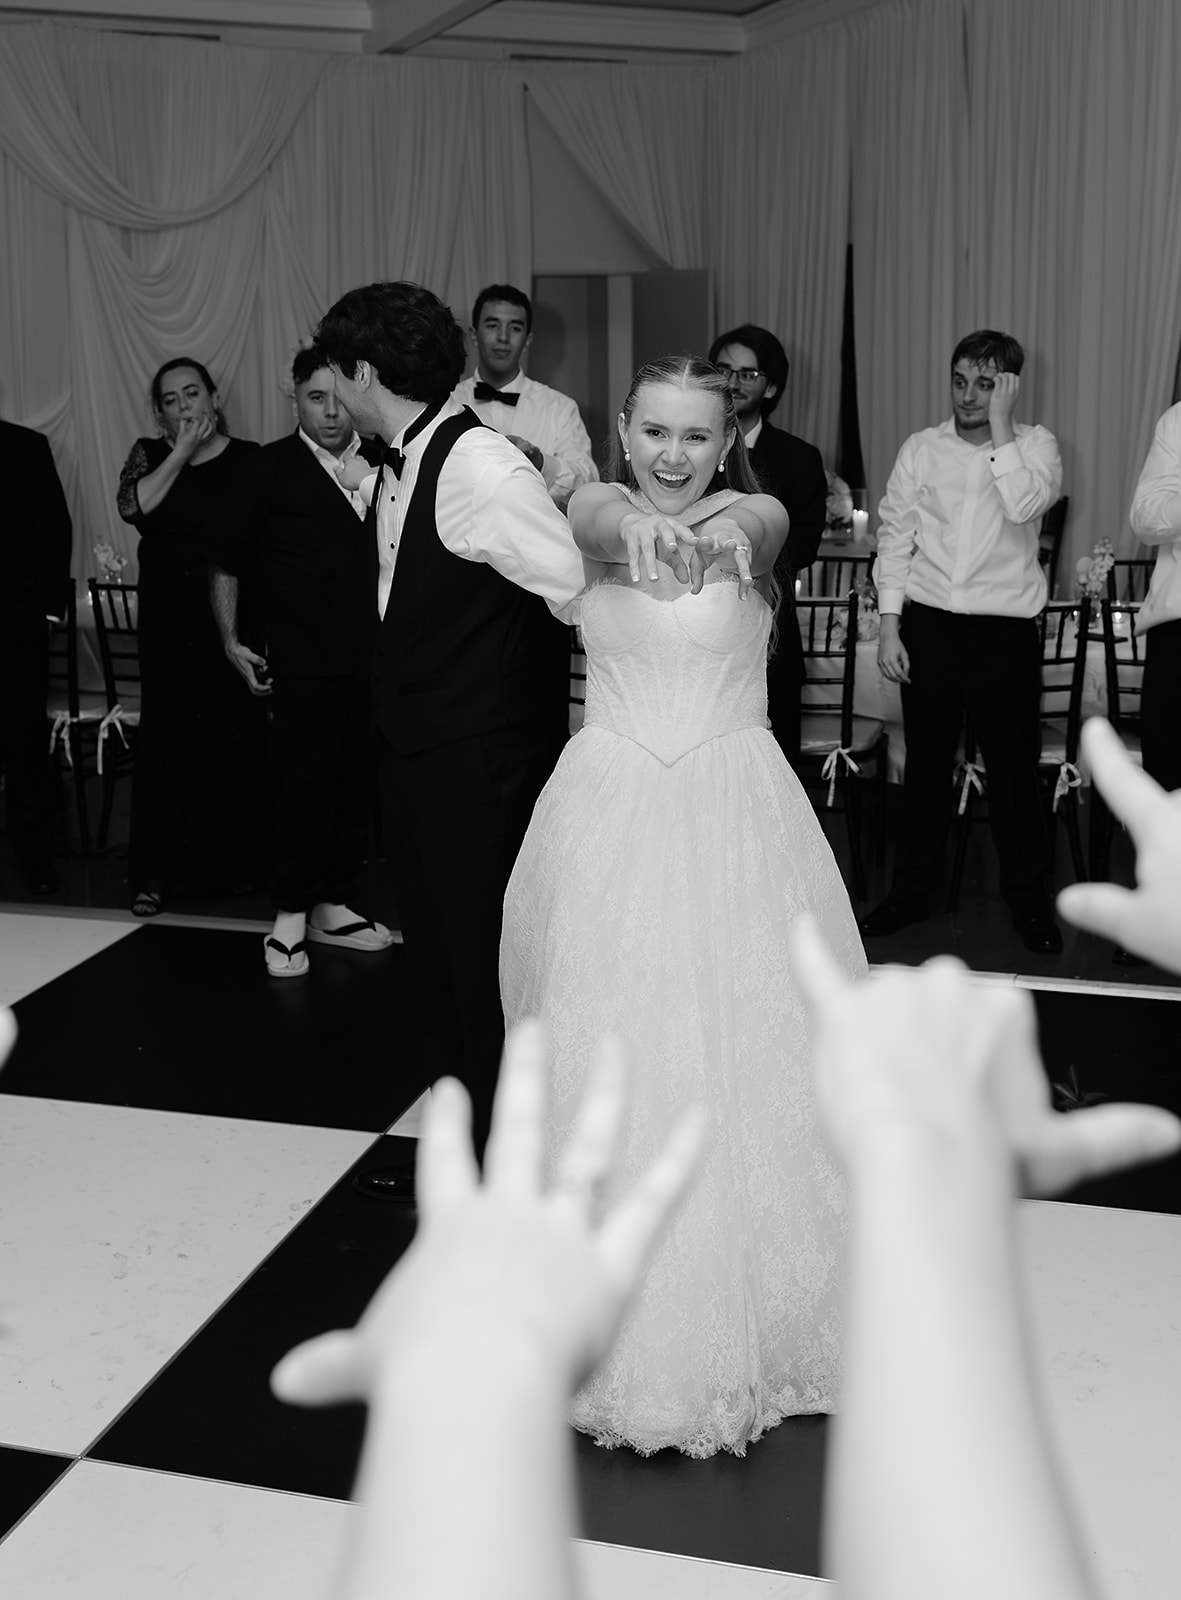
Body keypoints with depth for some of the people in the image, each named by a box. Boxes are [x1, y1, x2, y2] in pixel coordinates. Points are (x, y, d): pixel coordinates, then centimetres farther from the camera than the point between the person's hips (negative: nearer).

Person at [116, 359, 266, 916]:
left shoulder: (248, 458, 2)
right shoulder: (148, 454, 9)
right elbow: (133, 506, -11)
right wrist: (183, 451, -10)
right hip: (168, 623, 1)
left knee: (234, 734, 1)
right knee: (166, 735, 1)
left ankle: (230, 863, 17)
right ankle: (156, 873, 9)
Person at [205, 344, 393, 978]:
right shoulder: (273, 467, 0)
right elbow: (226, 558, 6)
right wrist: (231, 641, 2)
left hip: (371, 658, 3)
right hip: (303, 660, -3)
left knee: (358, 781, 8)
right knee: (303, 780, -2)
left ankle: (333, 906, 22)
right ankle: (290, 916, 11)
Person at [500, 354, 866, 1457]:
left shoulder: (756, 518, 1)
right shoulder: (598, 512, 2)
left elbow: (754, 524, -22)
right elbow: (609, 521, -21)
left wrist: (710, 527, -44)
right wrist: (641, 532, -43)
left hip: (732, 813, -1)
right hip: (610, 811, 1)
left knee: (739, 1049, 1)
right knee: (605, 1045, 4)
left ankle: (746, 1295, 21)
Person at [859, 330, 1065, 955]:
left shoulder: (1034, 445, 2)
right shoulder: (922, 448, 6)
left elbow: (1025, 506, -19)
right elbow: (894, 536, 6)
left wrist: (999, 431, -14)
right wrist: (889, 624, 0)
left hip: (1006, 629, -2)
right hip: (928, 623, 2)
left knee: (1013, 767, 4)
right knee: (925, 763, 10)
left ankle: (1029, 897, 19)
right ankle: (911, 891, 23)